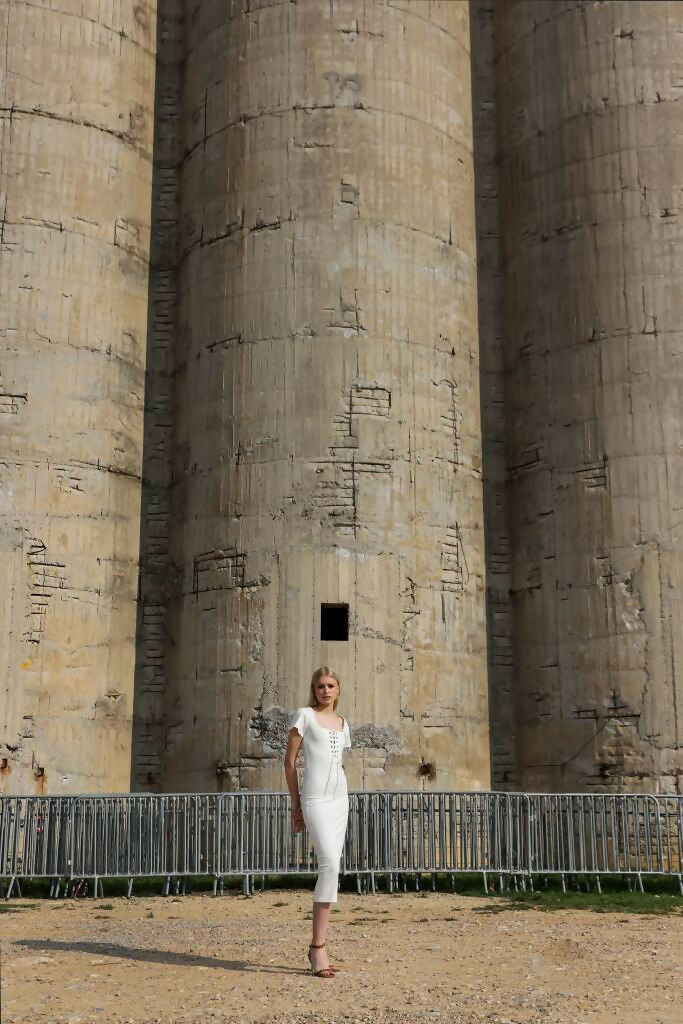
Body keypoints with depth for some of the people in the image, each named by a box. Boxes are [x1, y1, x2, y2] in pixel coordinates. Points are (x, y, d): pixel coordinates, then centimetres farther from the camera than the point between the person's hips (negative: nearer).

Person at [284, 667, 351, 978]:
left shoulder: (342, 724, 16)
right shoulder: (305, 715, 0)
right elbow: (289, 760, 0)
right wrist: (296, 804, -2)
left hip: (340, 798, 6)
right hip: (315, 799, -6)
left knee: (331, 869, 5)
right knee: (330, 865, -18)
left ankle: (318, 946, 12)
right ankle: (318, 946, -12)